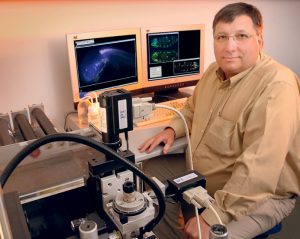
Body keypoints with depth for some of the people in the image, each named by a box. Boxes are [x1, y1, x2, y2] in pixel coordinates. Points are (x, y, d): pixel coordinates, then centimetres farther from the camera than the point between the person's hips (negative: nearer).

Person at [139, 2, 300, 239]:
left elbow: (257, 170, -33)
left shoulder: (276, 87, -27)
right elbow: (192, 110, 18)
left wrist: (212, 218, -31)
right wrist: (172, 130, -1)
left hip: (258, 195, -7)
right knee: (150, 170, 10)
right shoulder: (215, 71, 1)